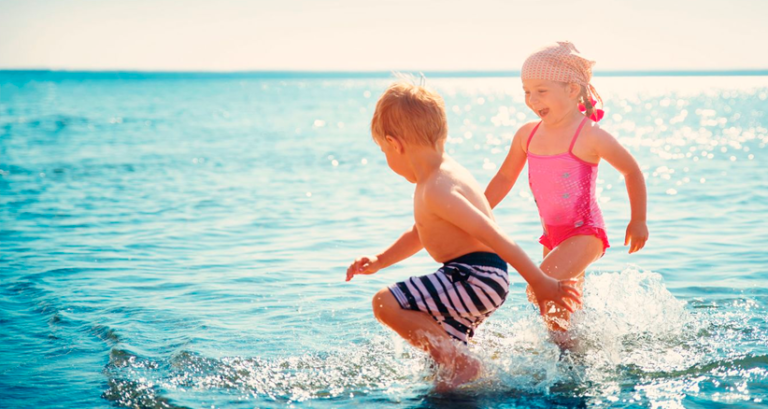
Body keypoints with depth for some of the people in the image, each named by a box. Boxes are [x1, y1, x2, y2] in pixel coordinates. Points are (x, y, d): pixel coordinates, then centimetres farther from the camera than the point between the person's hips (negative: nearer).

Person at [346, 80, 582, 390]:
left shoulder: (438, 191, -21)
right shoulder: (442, 175, 13)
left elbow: (494, 237, -23)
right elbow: (421, 233, 28)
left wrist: (540, 282, -22)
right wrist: (379, 261, 21)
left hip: (475, 279, -10)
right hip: (473, 282, 10)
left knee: (385, 303, -17)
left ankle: (462, 365, -11)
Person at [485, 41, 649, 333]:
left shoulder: (590, 136, -16)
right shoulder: (527, 135, 1)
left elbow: (631, 171, -4)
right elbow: (505, 178, 15)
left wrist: (638, 221, 1)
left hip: (585, 234, -7)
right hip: (553, 235, 7)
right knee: (558, 312, 15)